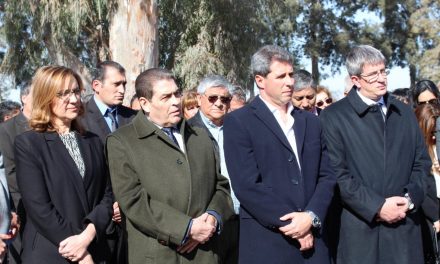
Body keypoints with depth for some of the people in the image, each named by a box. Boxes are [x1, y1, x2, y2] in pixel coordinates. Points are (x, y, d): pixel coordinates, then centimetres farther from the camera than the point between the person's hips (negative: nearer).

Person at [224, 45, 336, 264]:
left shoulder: (310, 121, 13)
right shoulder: (238, 122, -5)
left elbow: (326, 176, 8)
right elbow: (247, 185, -13)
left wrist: (311, 217, -9)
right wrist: (293, 224, -13)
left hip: (312, 239, 5)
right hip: (266, 245, -4)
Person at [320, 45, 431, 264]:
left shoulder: (404, 113, 13)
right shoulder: (333, 116, -3)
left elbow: (422, 162, 14)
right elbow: (336, 173, -9)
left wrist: (410, 198, -4)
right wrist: (377, 207, -13)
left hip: (404, 227, 4)